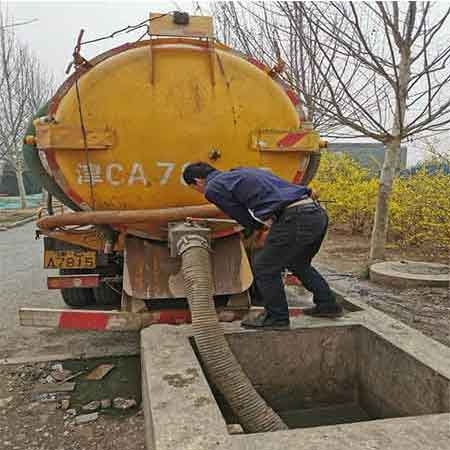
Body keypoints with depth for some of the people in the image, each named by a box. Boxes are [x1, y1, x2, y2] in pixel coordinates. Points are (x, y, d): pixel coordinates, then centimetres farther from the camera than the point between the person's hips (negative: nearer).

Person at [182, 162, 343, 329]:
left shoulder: (213, 188, 4)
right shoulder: (242, 172, 27)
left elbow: (242, 216, 11)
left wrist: (259, 226, 27)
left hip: (296, 219, -9)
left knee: (264, 268, 8)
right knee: (298, 263, 29)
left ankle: (277, 317, 20)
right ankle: (328, 305, 37)